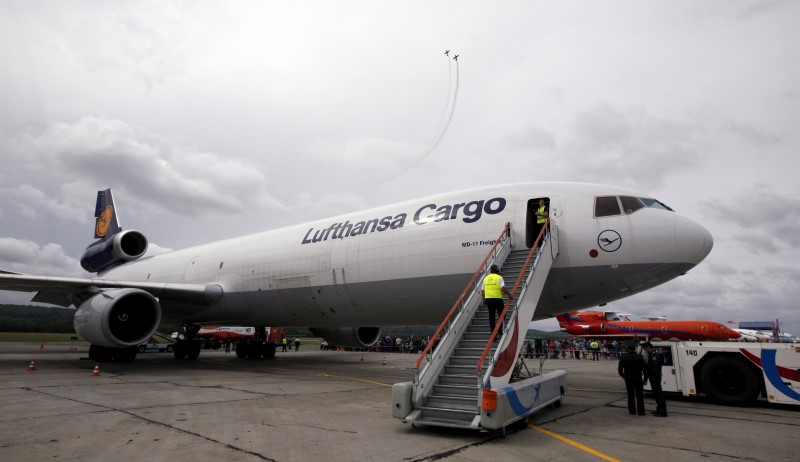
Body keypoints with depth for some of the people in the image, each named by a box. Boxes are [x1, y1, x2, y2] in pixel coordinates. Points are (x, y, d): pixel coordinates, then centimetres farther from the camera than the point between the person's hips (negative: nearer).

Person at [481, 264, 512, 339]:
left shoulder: (486, 278, 12)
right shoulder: (499, 277, -3)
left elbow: (482, 291, 12)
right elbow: (503, 288, -15)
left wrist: (484, 299, 23)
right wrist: (509, 293, -1)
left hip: (488, 299, 4)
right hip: (497, 299, -4)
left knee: (491, 316, 9)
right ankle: (500, 331, 8)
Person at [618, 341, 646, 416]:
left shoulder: (623, 357, -5)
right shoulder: (639, 357, -11)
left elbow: (620, 369, -1)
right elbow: (644, 368, -10)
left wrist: (623, 376, 15)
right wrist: (645, 378, 1)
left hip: (628, 379, 1)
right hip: (638, 378, -1)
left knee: (630, 395, 11)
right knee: (639, 395, 6)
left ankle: (632, 411, 14)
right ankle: (641, 411, 6)